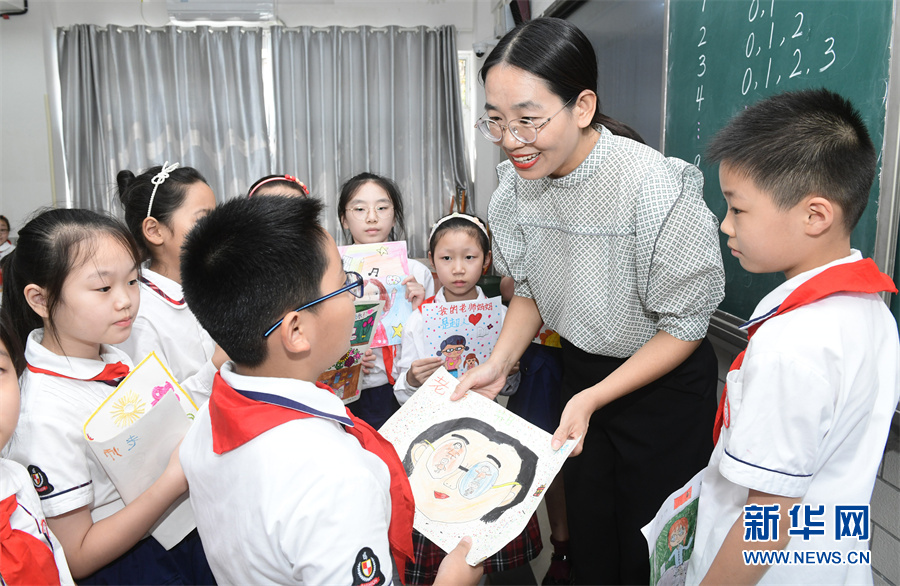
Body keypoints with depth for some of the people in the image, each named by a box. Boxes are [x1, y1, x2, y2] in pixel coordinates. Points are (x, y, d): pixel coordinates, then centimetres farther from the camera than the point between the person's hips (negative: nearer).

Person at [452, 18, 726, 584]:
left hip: (664, 383, -5)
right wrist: (499, 362, -11)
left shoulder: (654, 187, -30)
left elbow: (685, 325, -20)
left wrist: (594, 399, -25)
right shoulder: (517, 182, -11)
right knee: (586, 523, 21)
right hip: (580, 369, 5)